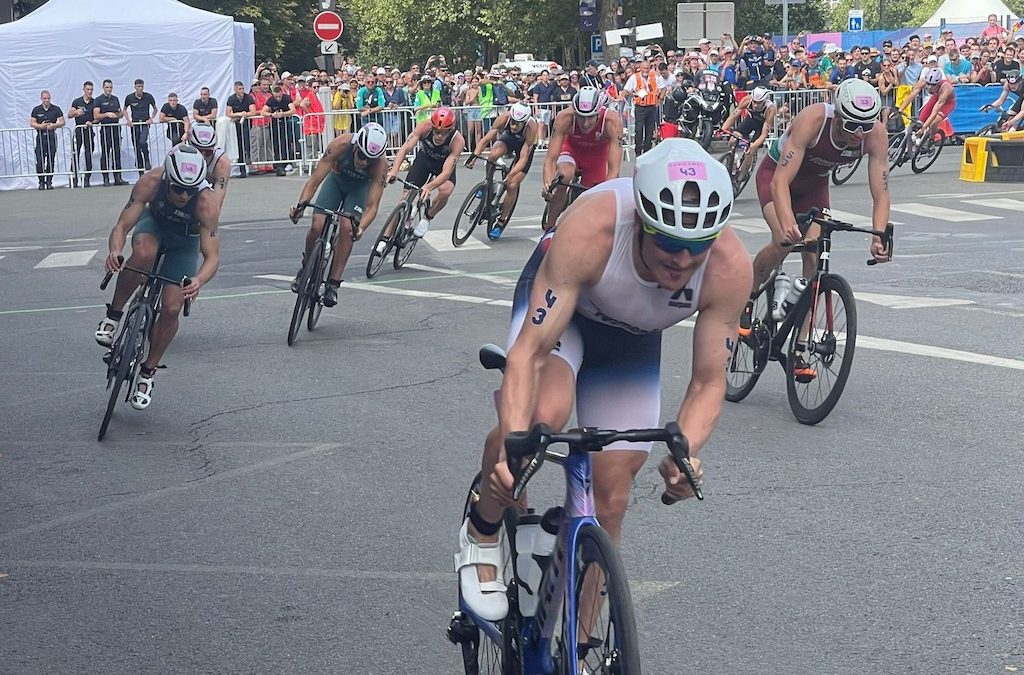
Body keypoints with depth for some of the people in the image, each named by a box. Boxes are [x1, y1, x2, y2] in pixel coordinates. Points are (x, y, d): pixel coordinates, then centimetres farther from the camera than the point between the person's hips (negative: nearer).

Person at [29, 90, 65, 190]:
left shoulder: (56, 109, 5)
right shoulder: (36, 110, 5)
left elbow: (62, 122, 3)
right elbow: (32, 123, 5)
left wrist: (53, 125, -15)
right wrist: (40, 126, -14)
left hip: (52, 137, 0)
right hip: (41, 137, 0)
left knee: (51, 161, 0)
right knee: (40, 161, -7)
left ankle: (49, 181, 8)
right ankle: (41, 182, 2)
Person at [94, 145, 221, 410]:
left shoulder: (207, 203, -37)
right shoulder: (151, 182, -34)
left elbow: (212, 256, -36)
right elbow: (122, 225, -31)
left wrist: (199, 281, -58)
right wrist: (115, 251, -53)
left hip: (186, 240, 0)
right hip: (154, 223, 0)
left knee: (171, 309, -10)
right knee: (144, 253, -37)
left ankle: (148, 372, 13)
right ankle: (113, 314, -15)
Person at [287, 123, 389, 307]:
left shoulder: (380, 164, -36)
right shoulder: (340, 145, -37)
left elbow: (372, 205, -35)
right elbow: (314, 180, -34)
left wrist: (361, 227, -54)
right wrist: (301, 204, -50)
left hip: (360, 186, -1)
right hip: (337, 179, 1)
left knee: (347, 228, -22)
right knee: (317, 226, -16)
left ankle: (333, 285, -12)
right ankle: (306, 268, 13)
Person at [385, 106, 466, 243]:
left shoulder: (458, 140, -37)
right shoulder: (424, 127, -33)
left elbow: (446, 172, -43)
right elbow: (405, 148, -38)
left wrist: (429, 187, -59)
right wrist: (394, 170, -56)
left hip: (444, 164, -1)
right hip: (424, 159, 1)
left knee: (445, 191, -30)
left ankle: (427, 218, 0)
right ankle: (386, 239, 3)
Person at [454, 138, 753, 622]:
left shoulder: (730, 267, -33)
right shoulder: (590, 229, -42)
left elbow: (708, 382, -23)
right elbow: (530, 351, -41)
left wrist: (683, 452, -42)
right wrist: (512, 450, -54)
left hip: (631, 338, 3)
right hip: (558, 300, -3)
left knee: (611, 501, -1)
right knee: (542, 414, -35)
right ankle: (481, 535, -7)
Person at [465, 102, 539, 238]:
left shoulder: (531, 128, -38)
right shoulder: (504, 118, -33)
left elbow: (523, 158, -36)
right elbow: (485, 139, -29)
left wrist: (510, 175, -48)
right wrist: (473, 156, -42)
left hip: (526, 146, -2)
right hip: (508, 138, 2)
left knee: (512, 185, -11)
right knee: (493, 154, -33)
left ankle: (501, 222, 4)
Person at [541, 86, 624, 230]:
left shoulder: (612, 122, -39)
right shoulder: (564, 118, -37)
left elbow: (614, 168, -41)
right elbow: (551, 158, -37)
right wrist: (547, 184, -55)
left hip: (597, 155, 1)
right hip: (572, 147, -1)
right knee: (564, 175, -32)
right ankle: (550, 229, -18)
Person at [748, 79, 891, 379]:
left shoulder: (876, 135, -27)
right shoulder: (812, 120, -39)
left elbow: (881, 194, -26)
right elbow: (781, 181, -43)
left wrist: (878, 237, -43)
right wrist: (787, 224, -60)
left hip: (815, 182, 4)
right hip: (776, 172, -4)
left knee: (814, 257, -10)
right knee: (784, 241, -29)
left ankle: (798, 349, -2)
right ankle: (745, 302, -2)